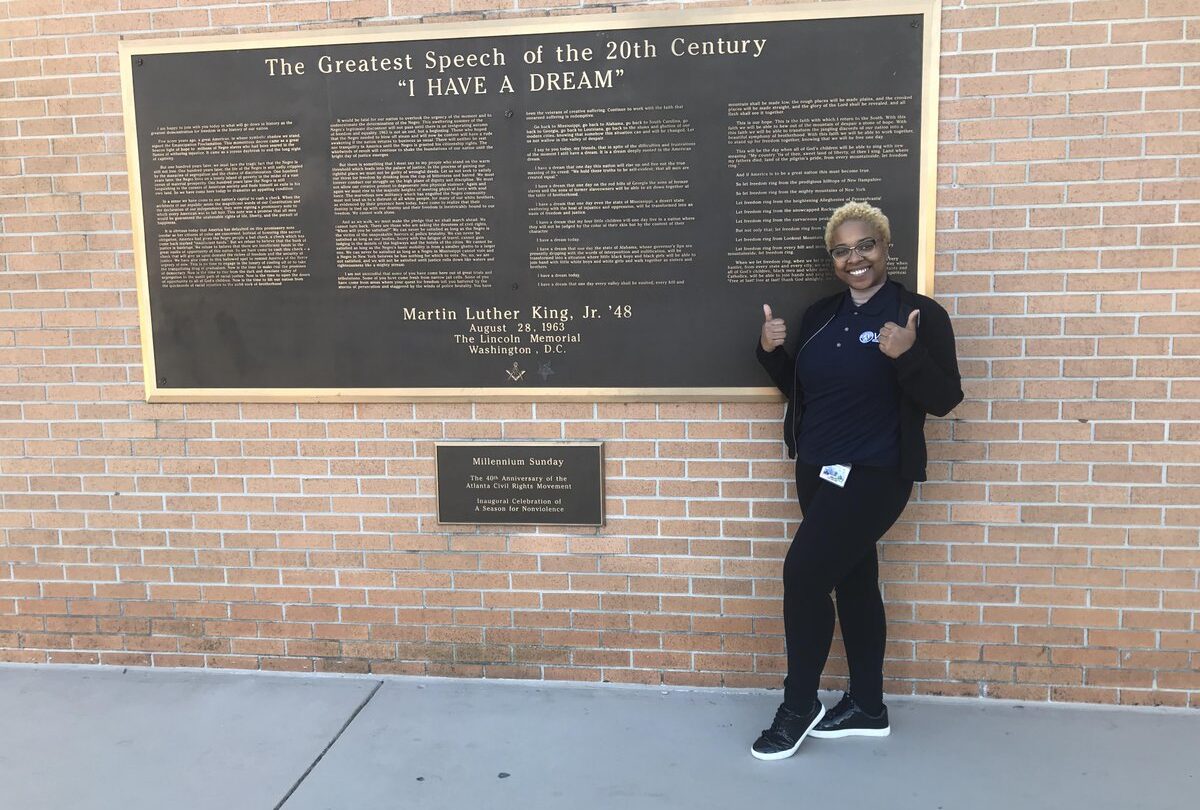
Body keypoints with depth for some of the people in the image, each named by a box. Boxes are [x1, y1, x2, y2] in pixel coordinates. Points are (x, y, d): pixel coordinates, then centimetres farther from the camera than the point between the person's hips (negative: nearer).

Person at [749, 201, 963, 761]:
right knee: (852, 582, 14)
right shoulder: (819, 316, 10)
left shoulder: (919, 314, -9)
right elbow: (797, 389, 15)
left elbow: (944, 400, -12)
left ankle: (799, 707, 6)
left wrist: (908, 356, -30)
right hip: (817, 473, 7)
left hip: (874, 476, -7)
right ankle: (867, 709, 28)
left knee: (803, 572, -13)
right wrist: (770, 351, -3)